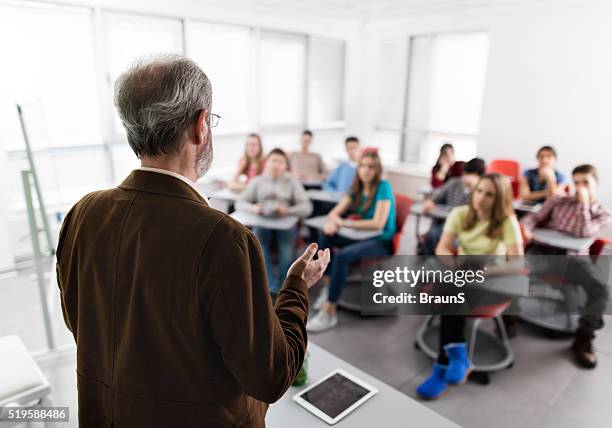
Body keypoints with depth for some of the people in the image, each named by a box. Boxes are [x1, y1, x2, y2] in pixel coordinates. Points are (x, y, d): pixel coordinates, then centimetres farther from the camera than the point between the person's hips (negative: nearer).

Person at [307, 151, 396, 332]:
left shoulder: (383, 187, -14)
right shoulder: (357, 187, 6)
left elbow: (378, 223, -23)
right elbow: (335, 212, 2)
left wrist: (346, 223, -20)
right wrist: (333, 221, -23)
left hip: (382, 243, -7)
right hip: (363, 237, 7)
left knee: (342, 256, -30)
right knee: (326, 235, -11)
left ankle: (329, 312, -23)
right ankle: (329, 284, -3)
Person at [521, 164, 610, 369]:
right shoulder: (558, 201, 17)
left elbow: (583, 233, -5)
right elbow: (535, 217, 10)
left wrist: (583, 203, -2)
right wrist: (525, 228, -12)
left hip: (574, 258, 0)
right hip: (545, 250, 1)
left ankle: (583, 338, -6)